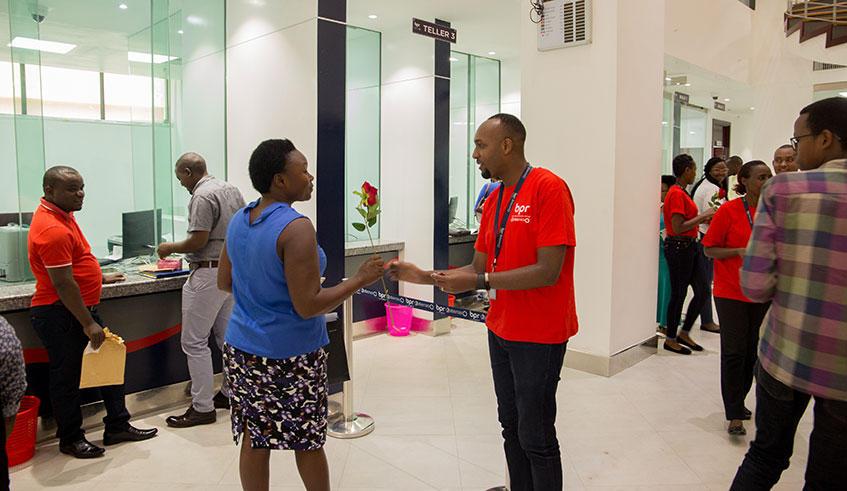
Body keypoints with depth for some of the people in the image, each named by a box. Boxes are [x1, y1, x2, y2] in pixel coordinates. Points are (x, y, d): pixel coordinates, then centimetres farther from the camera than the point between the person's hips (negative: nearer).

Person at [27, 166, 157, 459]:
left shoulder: (61, 214, 10)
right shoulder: (52, 229, -23)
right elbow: (63, 284, -24)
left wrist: (99, 277, 30)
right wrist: (88, 324, -21)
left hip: (82, 308, 10)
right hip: (60, 315, -10)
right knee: (66, 377, 5)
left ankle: (118, 426, 23)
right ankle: (70, 440, 22)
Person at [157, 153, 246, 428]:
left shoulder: (202, 196, -15)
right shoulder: (232, 190, 12)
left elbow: (199, 240, -19)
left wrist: (170, 248, -3)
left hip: (209, 275, -10)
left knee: (194, 341, -2)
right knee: (227, 336, 17)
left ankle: (203, 407, 4)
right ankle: (232, 393, 27)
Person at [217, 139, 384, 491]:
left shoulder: (238, 221, 3)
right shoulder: (296, 229, -21)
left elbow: (224, 282, 14)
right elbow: (308, 306, -22)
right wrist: (359, 280, -14)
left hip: (242, 351, 7)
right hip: (291, 357, -6)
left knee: (254, 441, 15)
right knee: (307, 441, 13)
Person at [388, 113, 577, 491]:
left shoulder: (548, 188, -16)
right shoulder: (494, 201, 10)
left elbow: (548, 272, -22)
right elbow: (477, 268, 10)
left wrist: (480, 282, -22)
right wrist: (424, 276, 0)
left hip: (539, 336, -8)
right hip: (500, 330, 8)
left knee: (535, 438, 4)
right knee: (511, 427, 18)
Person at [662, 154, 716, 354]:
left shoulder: (682, 193, 14)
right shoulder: (677, 194, -16)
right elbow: (677, 228, -22)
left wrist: (703, 218, 11)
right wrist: (703, 215, -16)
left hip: (690, 247, 10)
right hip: (678, 248, -10)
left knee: (703, 289, 11)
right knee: (679, 294, 0)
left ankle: (684, 333, 23)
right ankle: (670, 340, 14)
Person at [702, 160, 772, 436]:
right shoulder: (729, 211, -8)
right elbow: (709, 249, -5)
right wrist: (739, 251, -19)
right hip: (731, 292, -4)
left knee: (753, 351, 10)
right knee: (734, 352, -3)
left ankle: (738, 402, 28)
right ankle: (734, 415, 5)